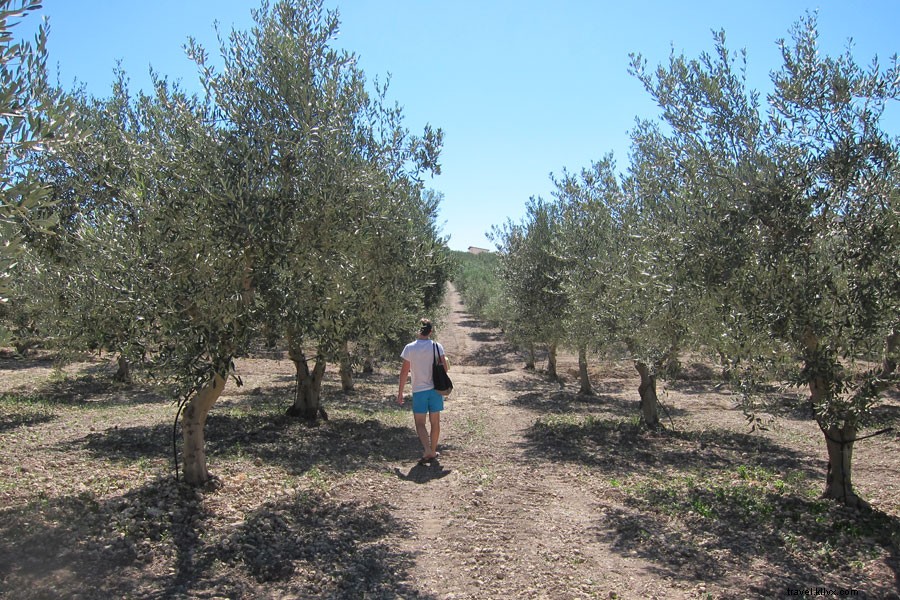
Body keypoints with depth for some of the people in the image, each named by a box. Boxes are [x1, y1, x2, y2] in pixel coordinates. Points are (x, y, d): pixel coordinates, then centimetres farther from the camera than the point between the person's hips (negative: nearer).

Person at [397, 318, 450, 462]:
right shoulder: (437, 346, -5)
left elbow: (404, 371, -6)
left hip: (419, 391, -2)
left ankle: (427, 450, -12)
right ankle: (433, 451, 22)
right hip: (435, 389, 2)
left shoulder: (410, 348, -7)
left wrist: (400, 392, 1)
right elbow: (445, 367, -8)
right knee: (435, 422, 14)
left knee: (420, 423, 6)